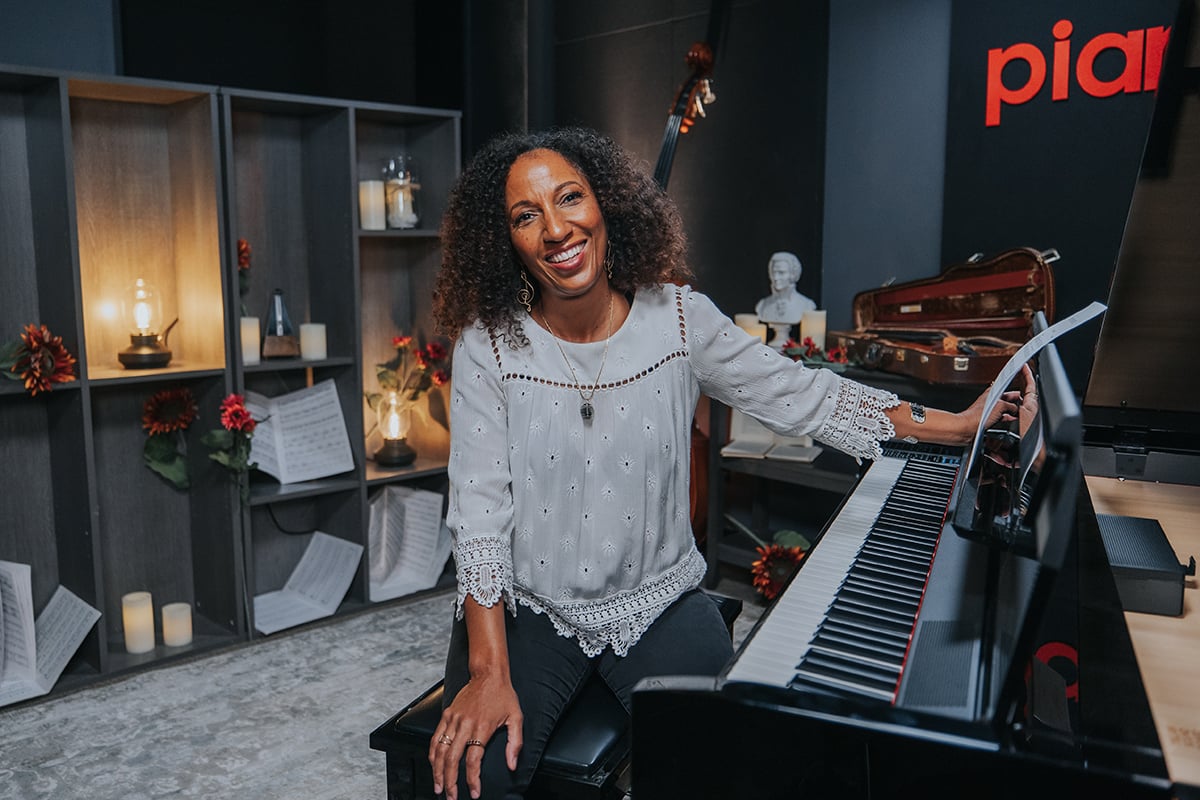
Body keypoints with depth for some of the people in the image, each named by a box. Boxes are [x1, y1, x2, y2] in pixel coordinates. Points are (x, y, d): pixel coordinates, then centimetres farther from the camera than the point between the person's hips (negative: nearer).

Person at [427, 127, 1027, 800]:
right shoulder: (489, 344, -9)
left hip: (656, 602, 1)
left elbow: (800, 394, 3)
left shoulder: (678, 318, -5)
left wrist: (961, 424, 5)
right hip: (526, 608, 0)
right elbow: (480, 511, -11)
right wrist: (490, 673, -17)